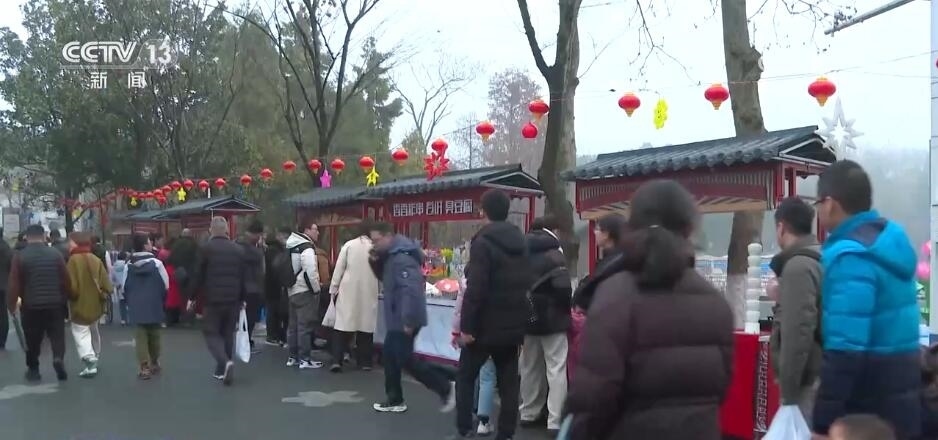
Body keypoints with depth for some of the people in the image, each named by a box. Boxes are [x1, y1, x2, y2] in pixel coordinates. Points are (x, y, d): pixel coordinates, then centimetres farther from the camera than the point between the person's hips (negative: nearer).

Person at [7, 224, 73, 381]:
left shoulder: (19, 256, -4)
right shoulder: (55, 253, 0)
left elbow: (14, 284, -6)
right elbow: (66, 280, 0)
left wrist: (11, 305, 3)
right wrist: (68, 298, 12)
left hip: (31, 305, 0)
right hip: (55, 303, 0)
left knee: (32, 339, 13)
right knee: (57, 334, 8)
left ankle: (33, 369, 20)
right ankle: (58, 358, -15)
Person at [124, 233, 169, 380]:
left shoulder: (129, 265, -3)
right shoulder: (156, 263, -11)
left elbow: (125, 287, 4)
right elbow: (165, 286, -6)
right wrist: (162, 301, 11)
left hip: (136, 308, 1)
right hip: (154, 307, -1)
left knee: (140, 337, 4)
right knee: (154, 336, 15)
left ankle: (144, 368, -1)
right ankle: (154, 364, 28)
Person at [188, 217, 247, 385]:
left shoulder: (206, 248, -8)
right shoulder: (238, 249, 5)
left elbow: (198, 275, -7)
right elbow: (243, 276, 8)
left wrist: (192, 298, 4)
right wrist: (242, 299, 18)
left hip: (212, 300, -4)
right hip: (233, 300, 4)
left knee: (211, 333, 4)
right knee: (227, 334, 14)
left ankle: (225, 362, -19)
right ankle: (221, 370, 19)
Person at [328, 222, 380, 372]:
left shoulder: (349, 245, -2)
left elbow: (339, 268, -2)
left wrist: (333, 289, 5)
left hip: (349, 291, -1)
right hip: (368, 292, 1)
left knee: (342, 325, 2)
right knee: (366, 325, 9)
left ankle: (336, 360, -5)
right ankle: (365, 362, 13)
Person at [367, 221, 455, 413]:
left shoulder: (402, 257, -22)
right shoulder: (391, 256, 10)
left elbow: (411, 290, -29)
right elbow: (385, 278, 23)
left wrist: (408, 320, -29)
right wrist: (375, 262, 5)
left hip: (405, 320, -10)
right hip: (396, 319, 10)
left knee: (406, 360, -5)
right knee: (390, 356, 15)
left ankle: (446, 388, 3)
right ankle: (395, 400, 25)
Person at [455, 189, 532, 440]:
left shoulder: (483, 242, -13)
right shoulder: (520, 242, 9)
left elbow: (475, 289, -20)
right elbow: (527, 285, 12)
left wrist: (466, 326, -16)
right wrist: (520, 318, 17)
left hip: (487, 325, -6)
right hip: (513, 325, 6)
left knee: (465, 376, 10)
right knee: (508, 381, 10)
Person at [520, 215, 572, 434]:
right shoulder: (553, 254, -14)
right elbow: (562, 287, -22)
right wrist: (567, 307, -5)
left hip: (527, 317, 7)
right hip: (552, 318, -7)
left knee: (530, 367, 16)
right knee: (556, 369, -3)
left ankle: (528, 413, 24)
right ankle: (555, 421, -5)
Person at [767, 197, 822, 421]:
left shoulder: (798, 267, -16)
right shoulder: (817, 261, 12)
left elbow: (797, 332, -22)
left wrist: (788, 389, -18)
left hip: (806, 382, -9)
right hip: (816, 376, 9)